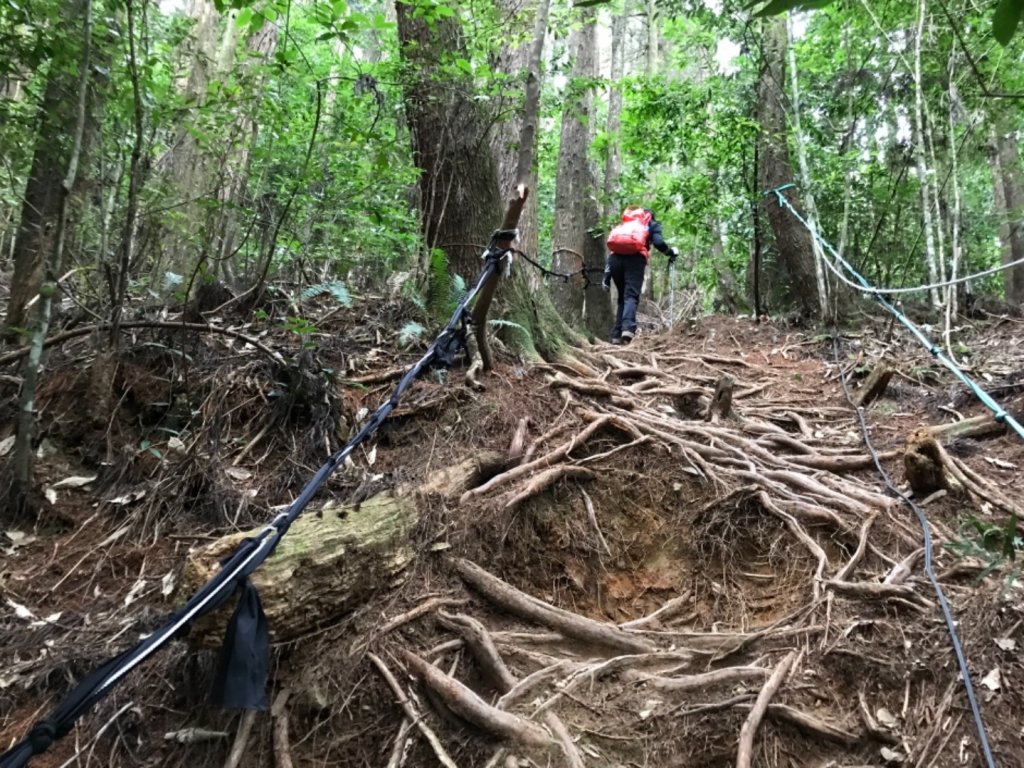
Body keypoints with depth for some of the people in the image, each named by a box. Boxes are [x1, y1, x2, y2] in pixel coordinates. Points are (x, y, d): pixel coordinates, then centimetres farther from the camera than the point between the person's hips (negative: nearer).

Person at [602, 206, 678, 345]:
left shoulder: (623, 224, 37)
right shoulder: (652, 224, 26)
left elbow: (612, 245, 26)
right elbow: (658, 242, 4)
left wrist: (607, 276, 21)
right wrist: (671, 252, 22)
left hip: (616, 257, 4)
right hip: (635, 257, -4)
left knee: (622, 297, 14)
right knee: (631, 295, -12)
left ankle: (617, 335, 2)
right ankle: (628, 329, -37)